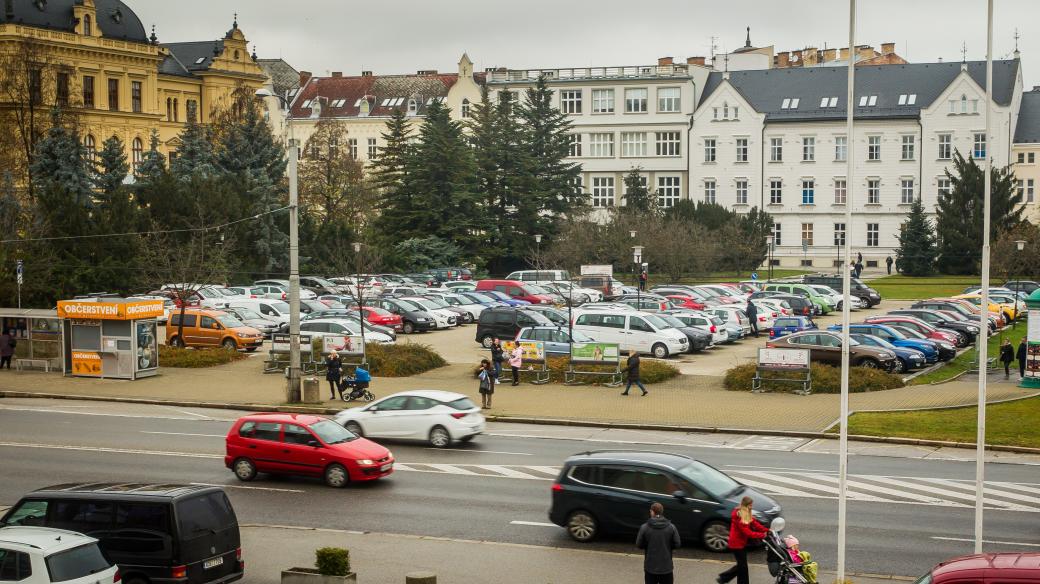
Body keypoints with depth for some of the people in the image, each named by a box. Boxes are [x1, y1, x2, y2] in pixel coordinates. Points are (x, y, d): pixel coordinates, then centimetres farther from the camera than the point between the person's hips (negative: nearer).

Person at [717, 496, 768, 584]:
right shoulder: (739, 517, -25)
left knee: (741, 565, 15)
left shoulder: (747, 515, 6)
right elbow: (747, 532, -28)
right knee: (743, 566, -2)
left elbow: (755, 523, 3)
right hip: (737, 544, -10)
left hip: (742, 543, 10)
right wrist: (762, 535, -29)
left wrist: (766, 531, -10)